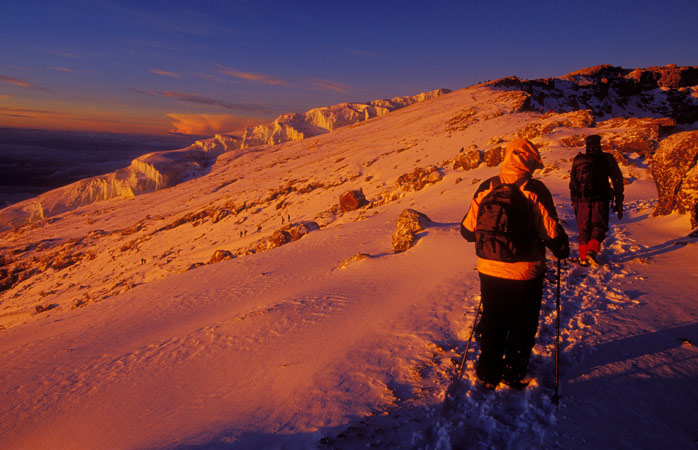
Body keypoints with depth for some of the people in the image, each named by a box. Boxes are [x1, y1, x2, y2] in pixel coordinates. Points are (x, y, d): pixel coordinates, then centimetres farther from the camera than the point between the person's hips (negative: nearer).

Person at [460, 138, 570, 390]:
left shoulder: (485, 188, -2)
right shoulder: (534, 190, -13)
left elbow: (467, 230, 3)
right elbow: (551, 232, -11)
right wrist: (562, 251, 10)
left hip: (489, 270, 3)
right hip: (525, 273, -3)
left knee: (492, 324, 18)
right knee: (522, 326, 16)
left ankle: (488, 374, 27)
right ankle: (514, 374, 29)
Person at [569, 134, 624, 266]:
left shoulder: (578, 160, 8)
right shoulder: (607, 159, 3)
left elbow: (572, 184, 11)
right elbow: (618, 181, 3)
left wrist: (574, 202, 18)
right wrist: (619, 203, 8)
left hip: (582, 200, 2)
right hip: (601, 200, -2)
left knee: (583, 228, 12)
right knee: (599, 227, 10)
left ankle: (583, 257, 10)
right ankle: (592, 250, -12)